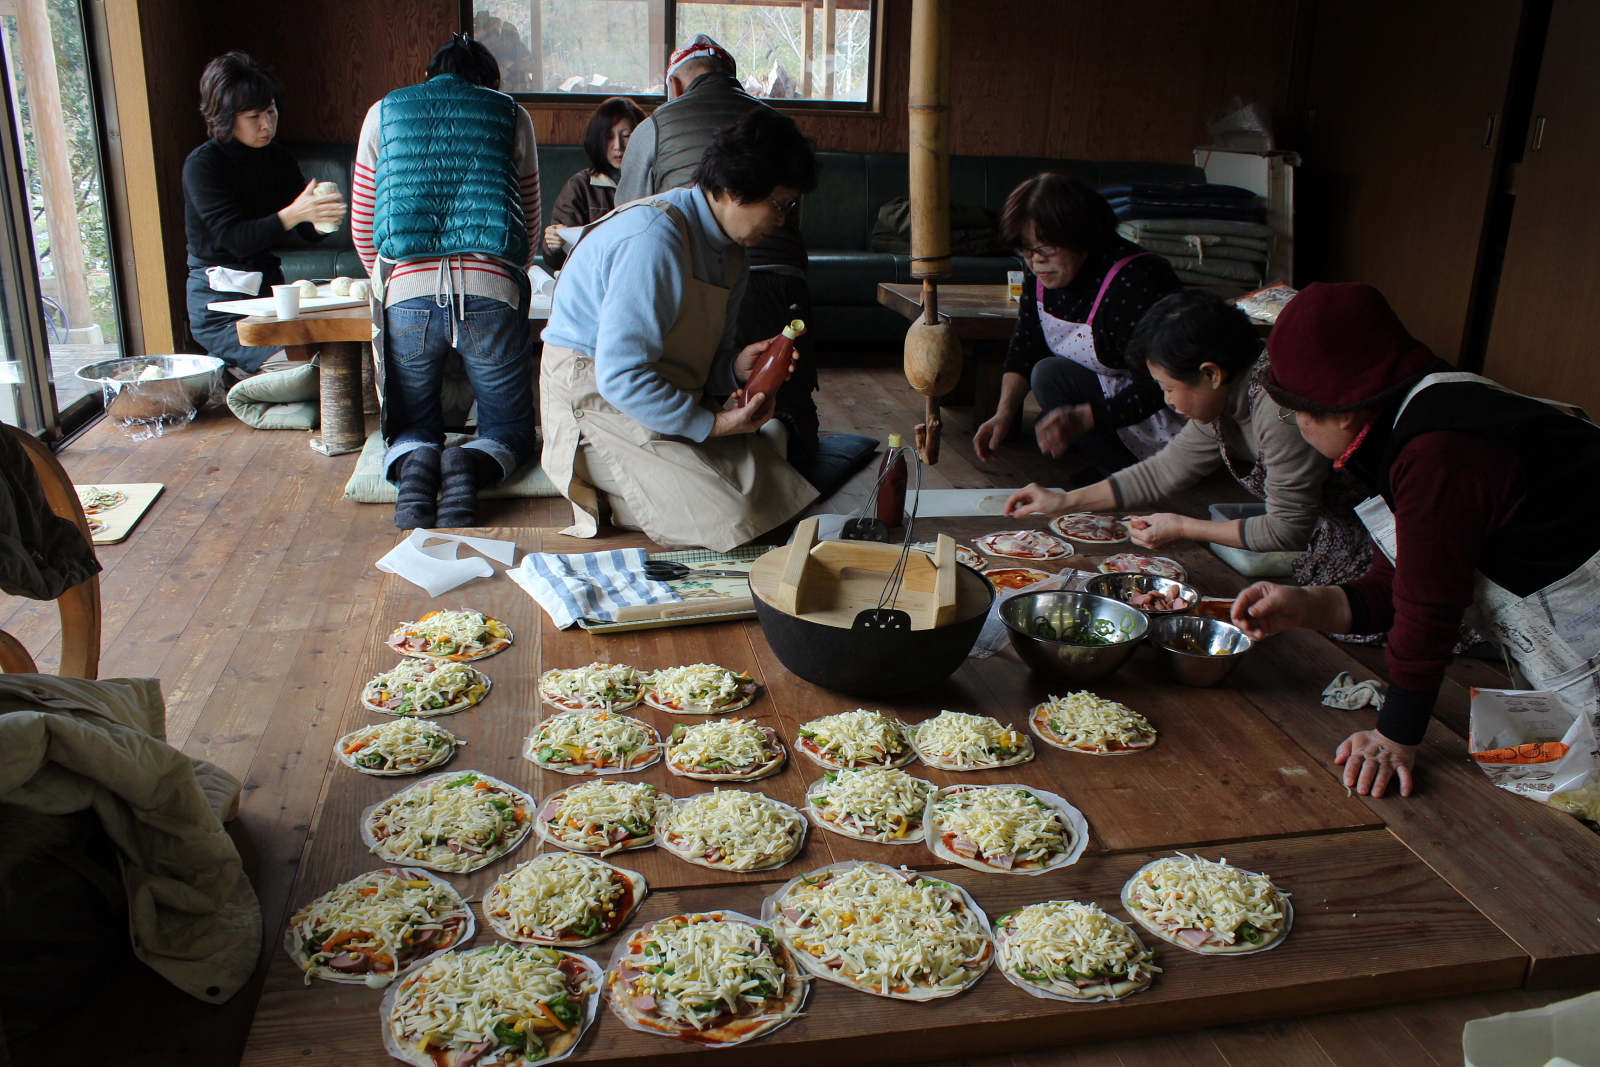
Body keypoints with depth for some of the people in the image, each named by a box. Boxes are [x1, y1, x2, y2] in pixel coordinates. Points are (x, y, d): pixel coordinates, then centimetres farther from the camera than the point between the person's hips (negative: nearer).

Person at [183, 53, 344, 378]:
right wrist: (292, 214, -34)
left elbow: (310, 232, 6)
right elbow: (234, 238, -19)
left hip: (268, 287, 6)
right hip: (220, 300, -6)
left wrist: (323, 217, -18)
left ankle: (242, 368, 2)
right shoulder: (202, 164, -8)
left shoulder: (278, 158, 9)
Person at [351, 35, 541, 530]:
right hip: (492, 296, -1)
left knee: (411, 428, 20)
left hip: (406, 295, 1)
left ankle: (414, 465, -15)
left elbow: (363, 228, 18)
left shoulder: (383, 113, 16)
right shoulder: (512, 116, 14)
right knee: (510, 429, 16)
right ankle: (470, 467, -17)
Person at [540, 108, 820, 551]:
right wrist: (713, 424, -22)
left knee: (779, 492, -3)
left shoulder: (730, 251, 8)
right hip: (596, 403, -9)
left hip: (671, 402, 10)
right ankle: (603, 500, 1)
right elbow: (620, 377, -26)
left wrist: (738, 365, -10)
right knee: (733, 523, -21)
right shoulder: (654, 237, -23)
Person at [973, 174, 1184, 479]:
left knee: (1051, 376, -22)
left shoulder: (1132, 282, -29)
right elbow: (1023, 354, 2)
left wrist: (1082, 417, -44)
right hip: (1111, 390, 9)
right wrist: (1004, 414, -14)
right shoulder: (1040, 276, -4)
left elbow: (1155, 387, -32)